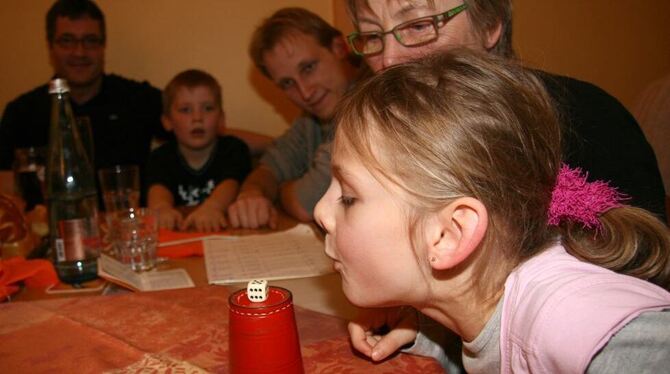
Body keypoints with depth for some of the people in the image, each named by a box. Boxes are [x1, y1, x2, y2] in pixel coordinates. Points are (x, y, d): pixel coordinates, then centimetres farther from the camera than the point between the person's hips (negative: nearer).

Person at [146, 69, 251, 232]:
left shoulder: (234, 150, 2)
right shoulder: (162, 157, 6)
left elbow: (230, 184, -19)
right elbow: (158, 188, -16)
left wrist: (212, 206, -43)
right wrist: (162, 207, -42)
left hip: (225, 229, 0)